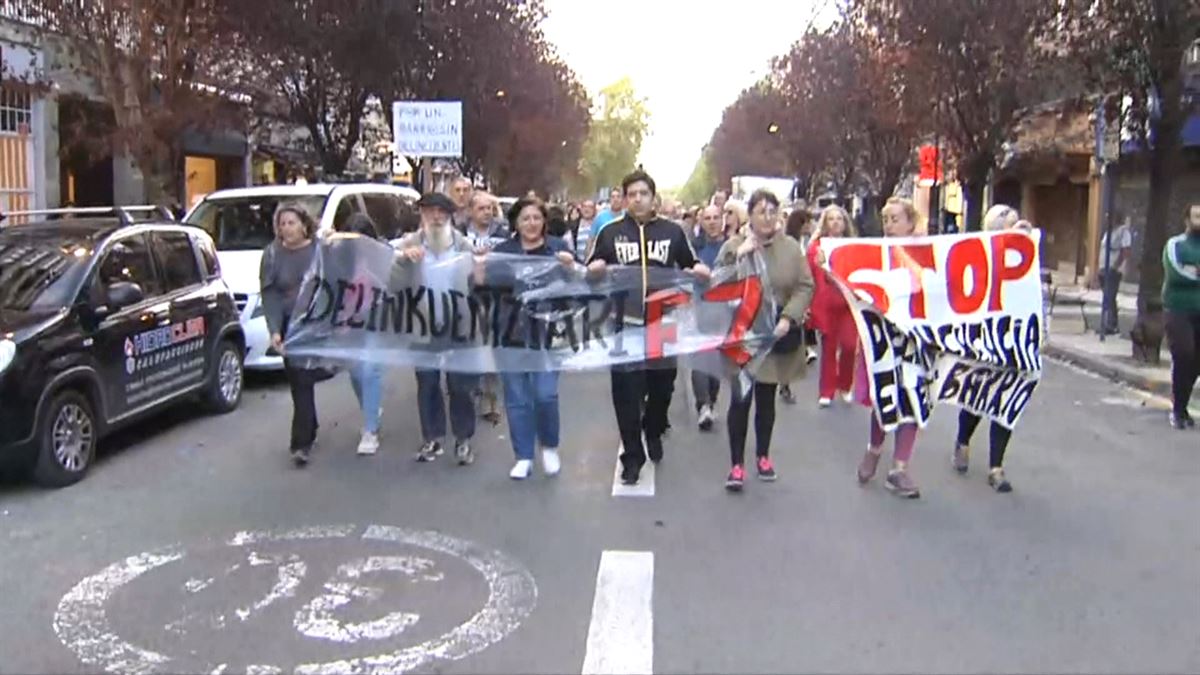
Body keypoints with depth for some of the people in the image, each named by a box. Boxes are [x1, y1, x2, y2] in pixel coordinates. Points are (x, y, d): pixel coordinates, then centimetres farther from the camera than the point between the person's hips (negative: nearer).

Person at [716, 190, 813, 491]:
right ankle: (737, 464, 5)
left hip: (777, 334, 2)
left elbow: (805, 286, 0)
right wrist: (738, 255, -23)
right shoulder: (733, 245, -2)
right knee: (741, 399, -3)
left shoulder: (791, 247, 3)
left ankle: (763, 455, 30)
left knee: (767, 399, 14)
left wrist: (789, 318, -13)